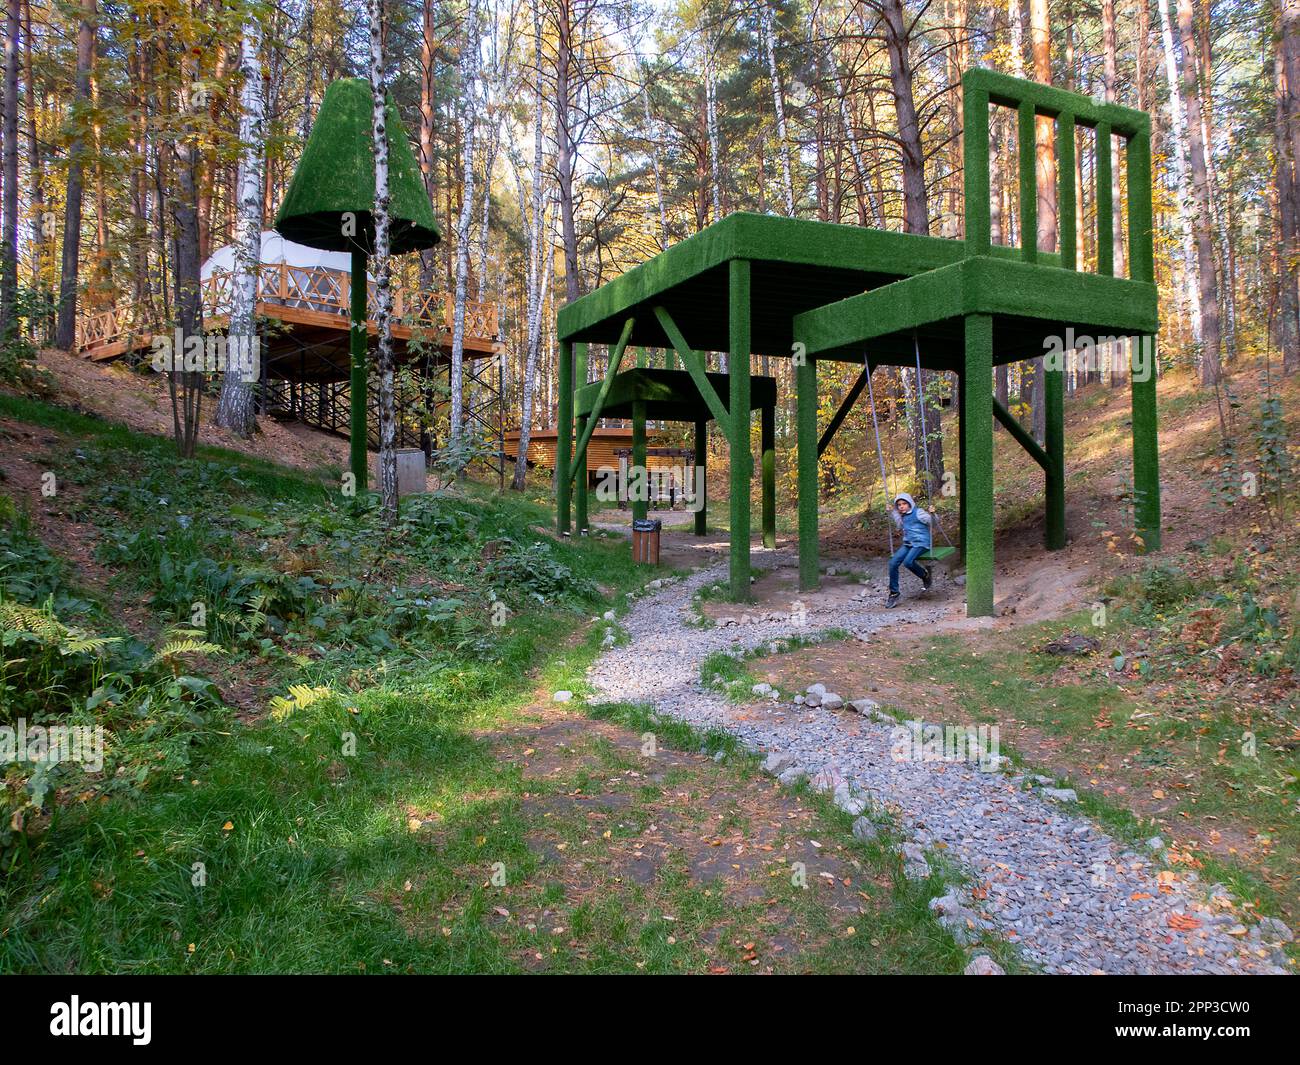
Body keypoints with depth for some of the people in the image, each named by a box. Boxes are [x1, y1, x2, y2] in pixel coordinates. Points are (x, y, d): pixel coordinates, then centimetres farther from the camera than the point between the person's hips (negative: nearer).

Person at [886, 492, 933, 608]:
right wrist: (891, 512, 27)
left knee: (908, 562, -31)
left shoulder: (918, 512, -6)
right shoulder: (902, 516, 15)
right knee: (893, 563, -12)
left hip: (921, 543, -7)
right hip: (908, 543, 7)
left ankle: (925, 576, 0)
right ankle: (893, 593, -4)